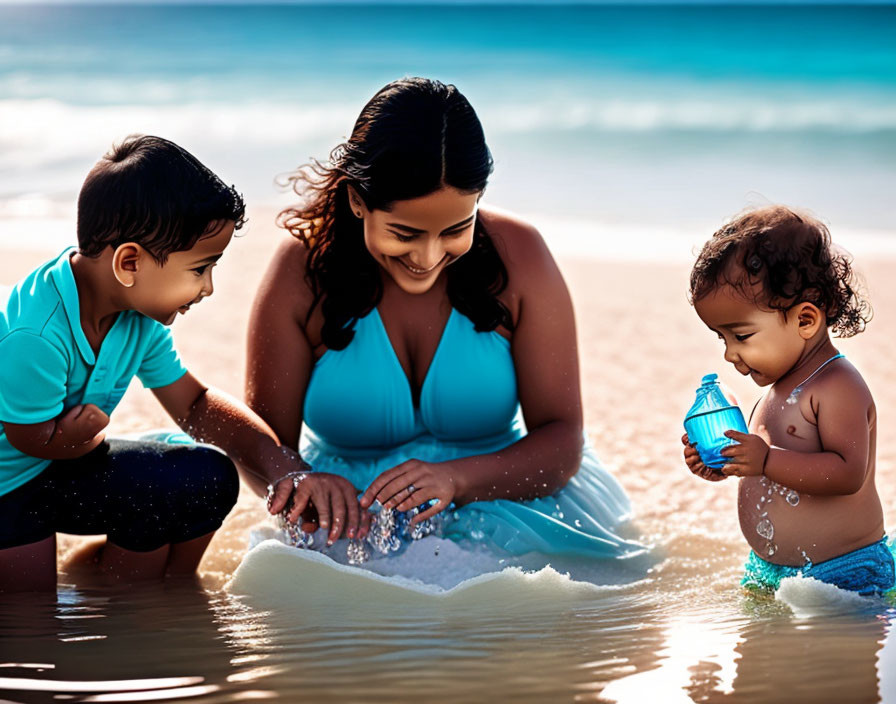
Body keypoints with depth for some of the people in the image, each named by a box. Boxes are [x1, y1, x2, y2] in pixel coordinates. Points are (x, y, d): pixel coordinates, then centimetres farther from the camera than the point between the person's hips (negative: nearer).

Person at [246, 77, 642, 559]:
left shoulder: (518, 257, -10)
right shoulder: (302, 272, -11)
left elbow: (562, 442, -11)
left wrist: (457, 478, -33)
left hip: (498, 497, 0)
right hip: (354, 521, 0)